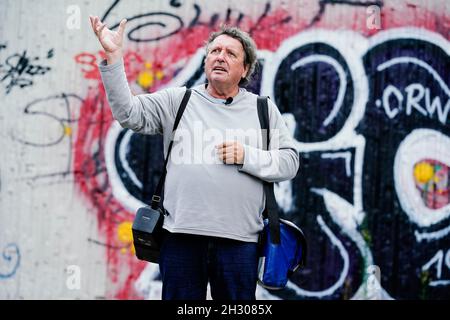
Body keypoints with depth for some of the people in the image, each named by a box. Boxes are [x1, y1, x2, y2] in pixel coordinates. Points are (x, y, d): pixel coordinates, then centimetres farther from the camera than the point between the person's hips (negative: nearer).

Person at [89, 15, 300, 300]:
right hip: (182, 234, 0)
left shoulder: (263, 109, 12)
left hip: (239, 239, 0)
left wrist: (246, 156, -9)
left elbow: (289, 162, 7)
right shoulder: (177, 101, 11)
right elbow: (128, 113, -2)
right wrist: (113, 57, -10)